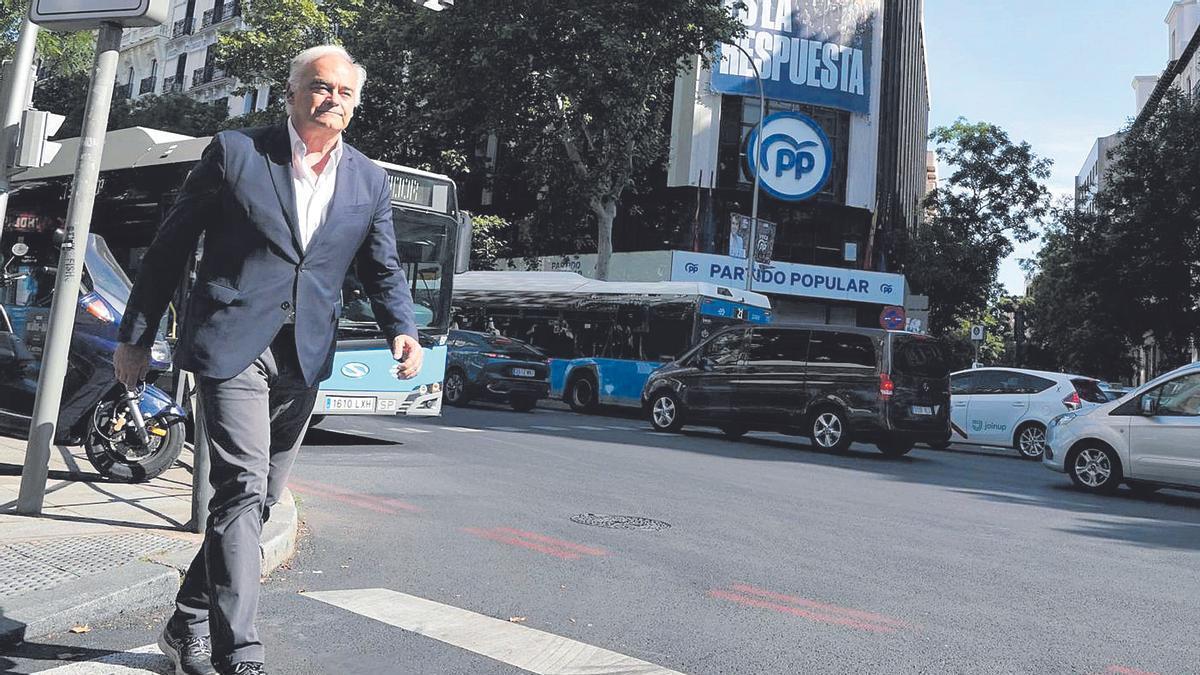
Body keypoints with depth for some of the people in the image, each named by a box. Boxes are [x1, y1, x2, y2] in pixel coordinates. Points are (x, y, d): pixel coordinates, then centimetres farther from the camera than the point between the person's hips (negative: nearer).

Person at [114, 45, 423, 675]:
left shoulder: (370, 181, 10)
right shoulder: (235, 151, -1)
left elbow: (383, 269, 14)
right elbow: (169, 246, 3)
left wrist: (402, 330, -6)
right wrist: (136, 338, 5)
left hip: (304, 361, 5)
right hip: (232, 347, -4)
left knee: (255, 500, 12)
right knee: (241, 492, -13)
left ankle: (189, 624, 29)